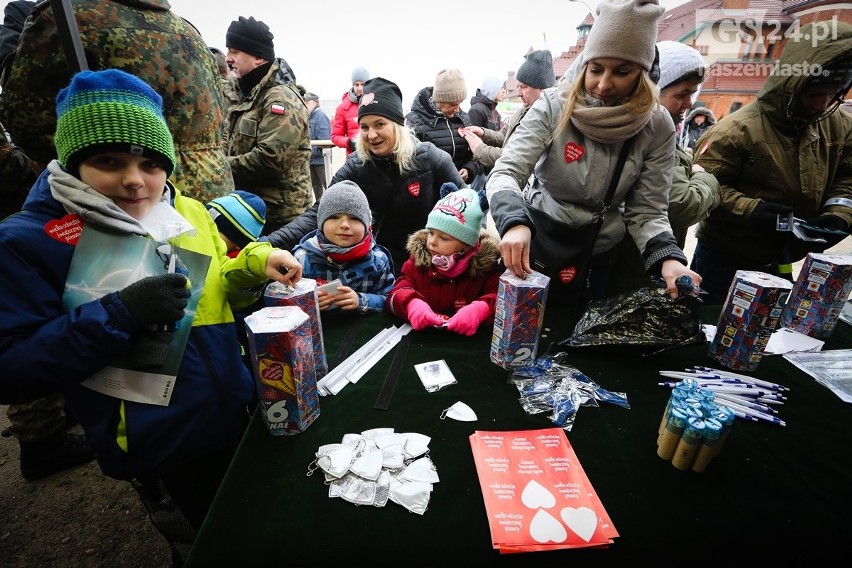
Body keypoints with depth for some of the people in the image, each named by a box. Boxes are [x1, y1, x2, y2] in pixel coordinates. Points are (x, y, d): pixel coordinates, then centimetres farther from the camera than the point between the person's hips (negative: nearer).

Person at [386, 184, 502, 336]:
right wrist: (412, 304, -28)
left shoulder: (485, 263, -3)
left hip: (468, 338, -1)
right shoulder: (419, 258, 2)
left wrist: (480, 310, -31)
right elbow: (397, 294, -5)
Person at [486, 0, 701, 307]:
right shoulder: (554, 105, -15)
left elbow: (647, 212, -6)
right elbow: (505, 173, -22)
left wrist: (668, 258, -26)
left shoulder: (657, 126, -9)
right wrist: (515, 223, -42)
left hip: (598, 255, 2)